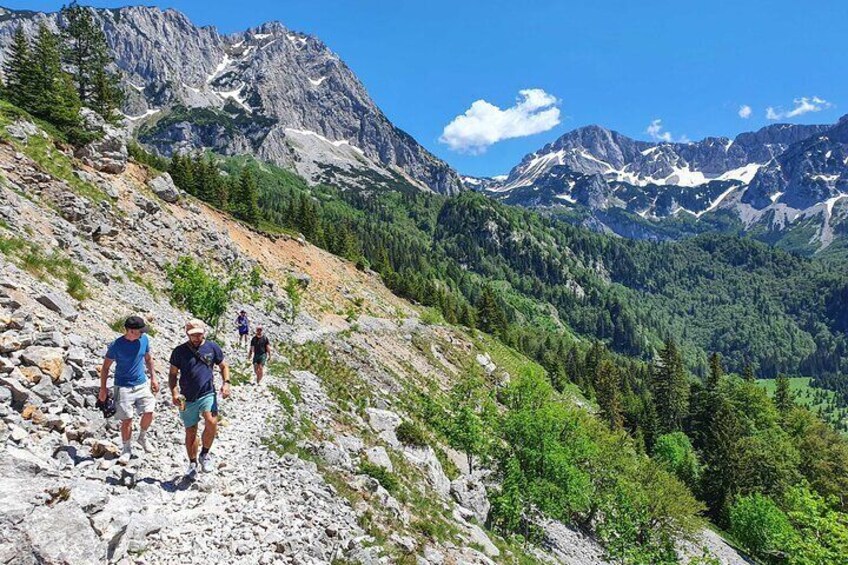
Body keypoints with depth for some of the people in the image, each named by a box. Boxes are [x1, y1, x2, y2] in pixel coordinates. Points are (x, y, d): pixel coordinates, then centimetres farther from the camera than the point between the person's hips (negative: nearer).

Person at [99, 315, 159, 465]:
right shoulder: (116, 345, -15)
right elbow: (105, 367, -5)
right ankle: (127, 449, 18)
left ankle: (143, 437, 27)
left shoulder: (144, 339, -3)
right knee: (127, 420, -1)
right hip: (123, 387, -4)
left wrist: (153, 377, 12)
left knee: (149, 414, -2)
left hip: (142, 384, 4)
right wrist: (103, 389, -4)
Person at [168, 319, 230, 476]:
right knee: (190, 433, 11)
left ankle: (205, 454, -2)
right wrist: (174, 392, -9)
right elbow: (172, 374, 6)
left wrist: (226, 382, -4)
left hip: (207, 394, -1)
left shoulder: (212, 347, 2)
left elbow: (223, 366, 13)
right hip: (187, 399, 1)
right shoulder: (179, 351, 0)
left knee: (211, 422, -26)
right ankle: (193, 464, 33)